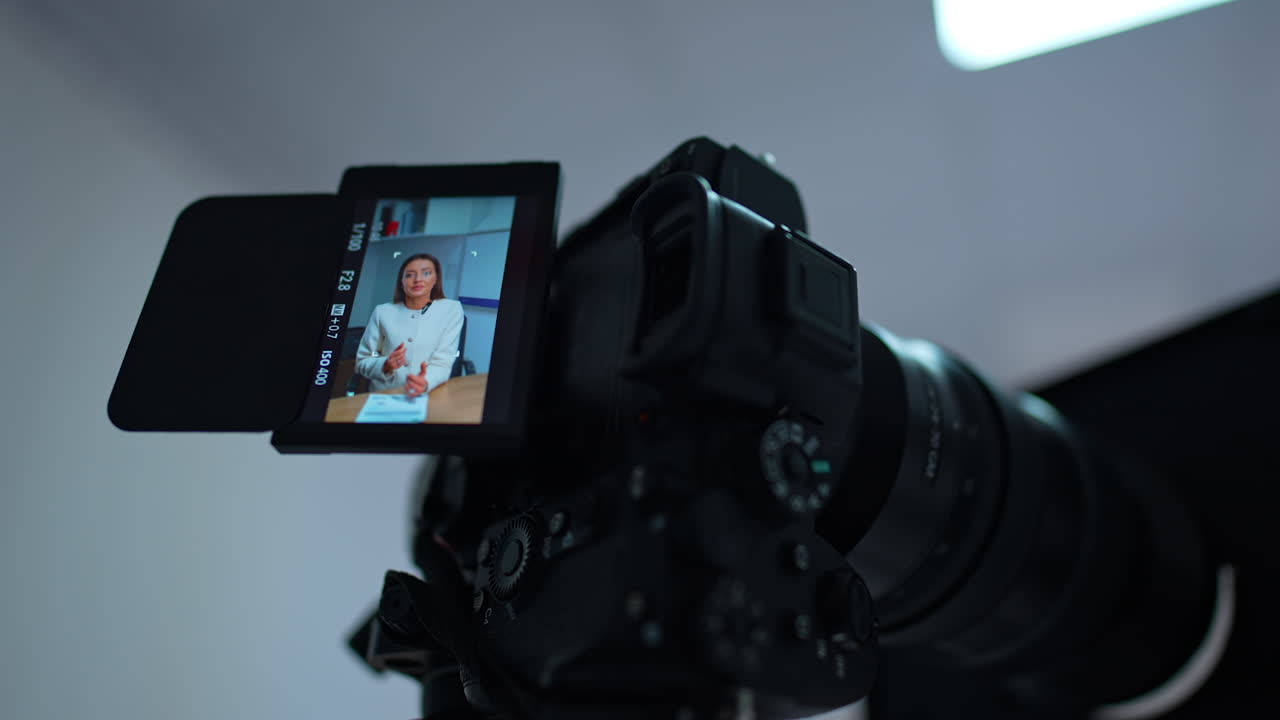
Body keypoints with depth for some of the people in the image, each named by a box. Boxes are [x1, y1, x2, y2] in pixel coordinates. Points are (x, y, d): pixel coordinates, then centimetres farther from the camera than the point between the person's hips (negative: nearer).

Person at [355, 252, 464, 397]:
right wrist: (385, 365, -13)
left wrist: (426, 383, -27)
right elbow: (362, 362, 7)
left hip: (428, 397, -1)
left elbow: (442, 363, -7)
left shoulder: (451, 309, 0)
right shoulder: (383, 312, 4)